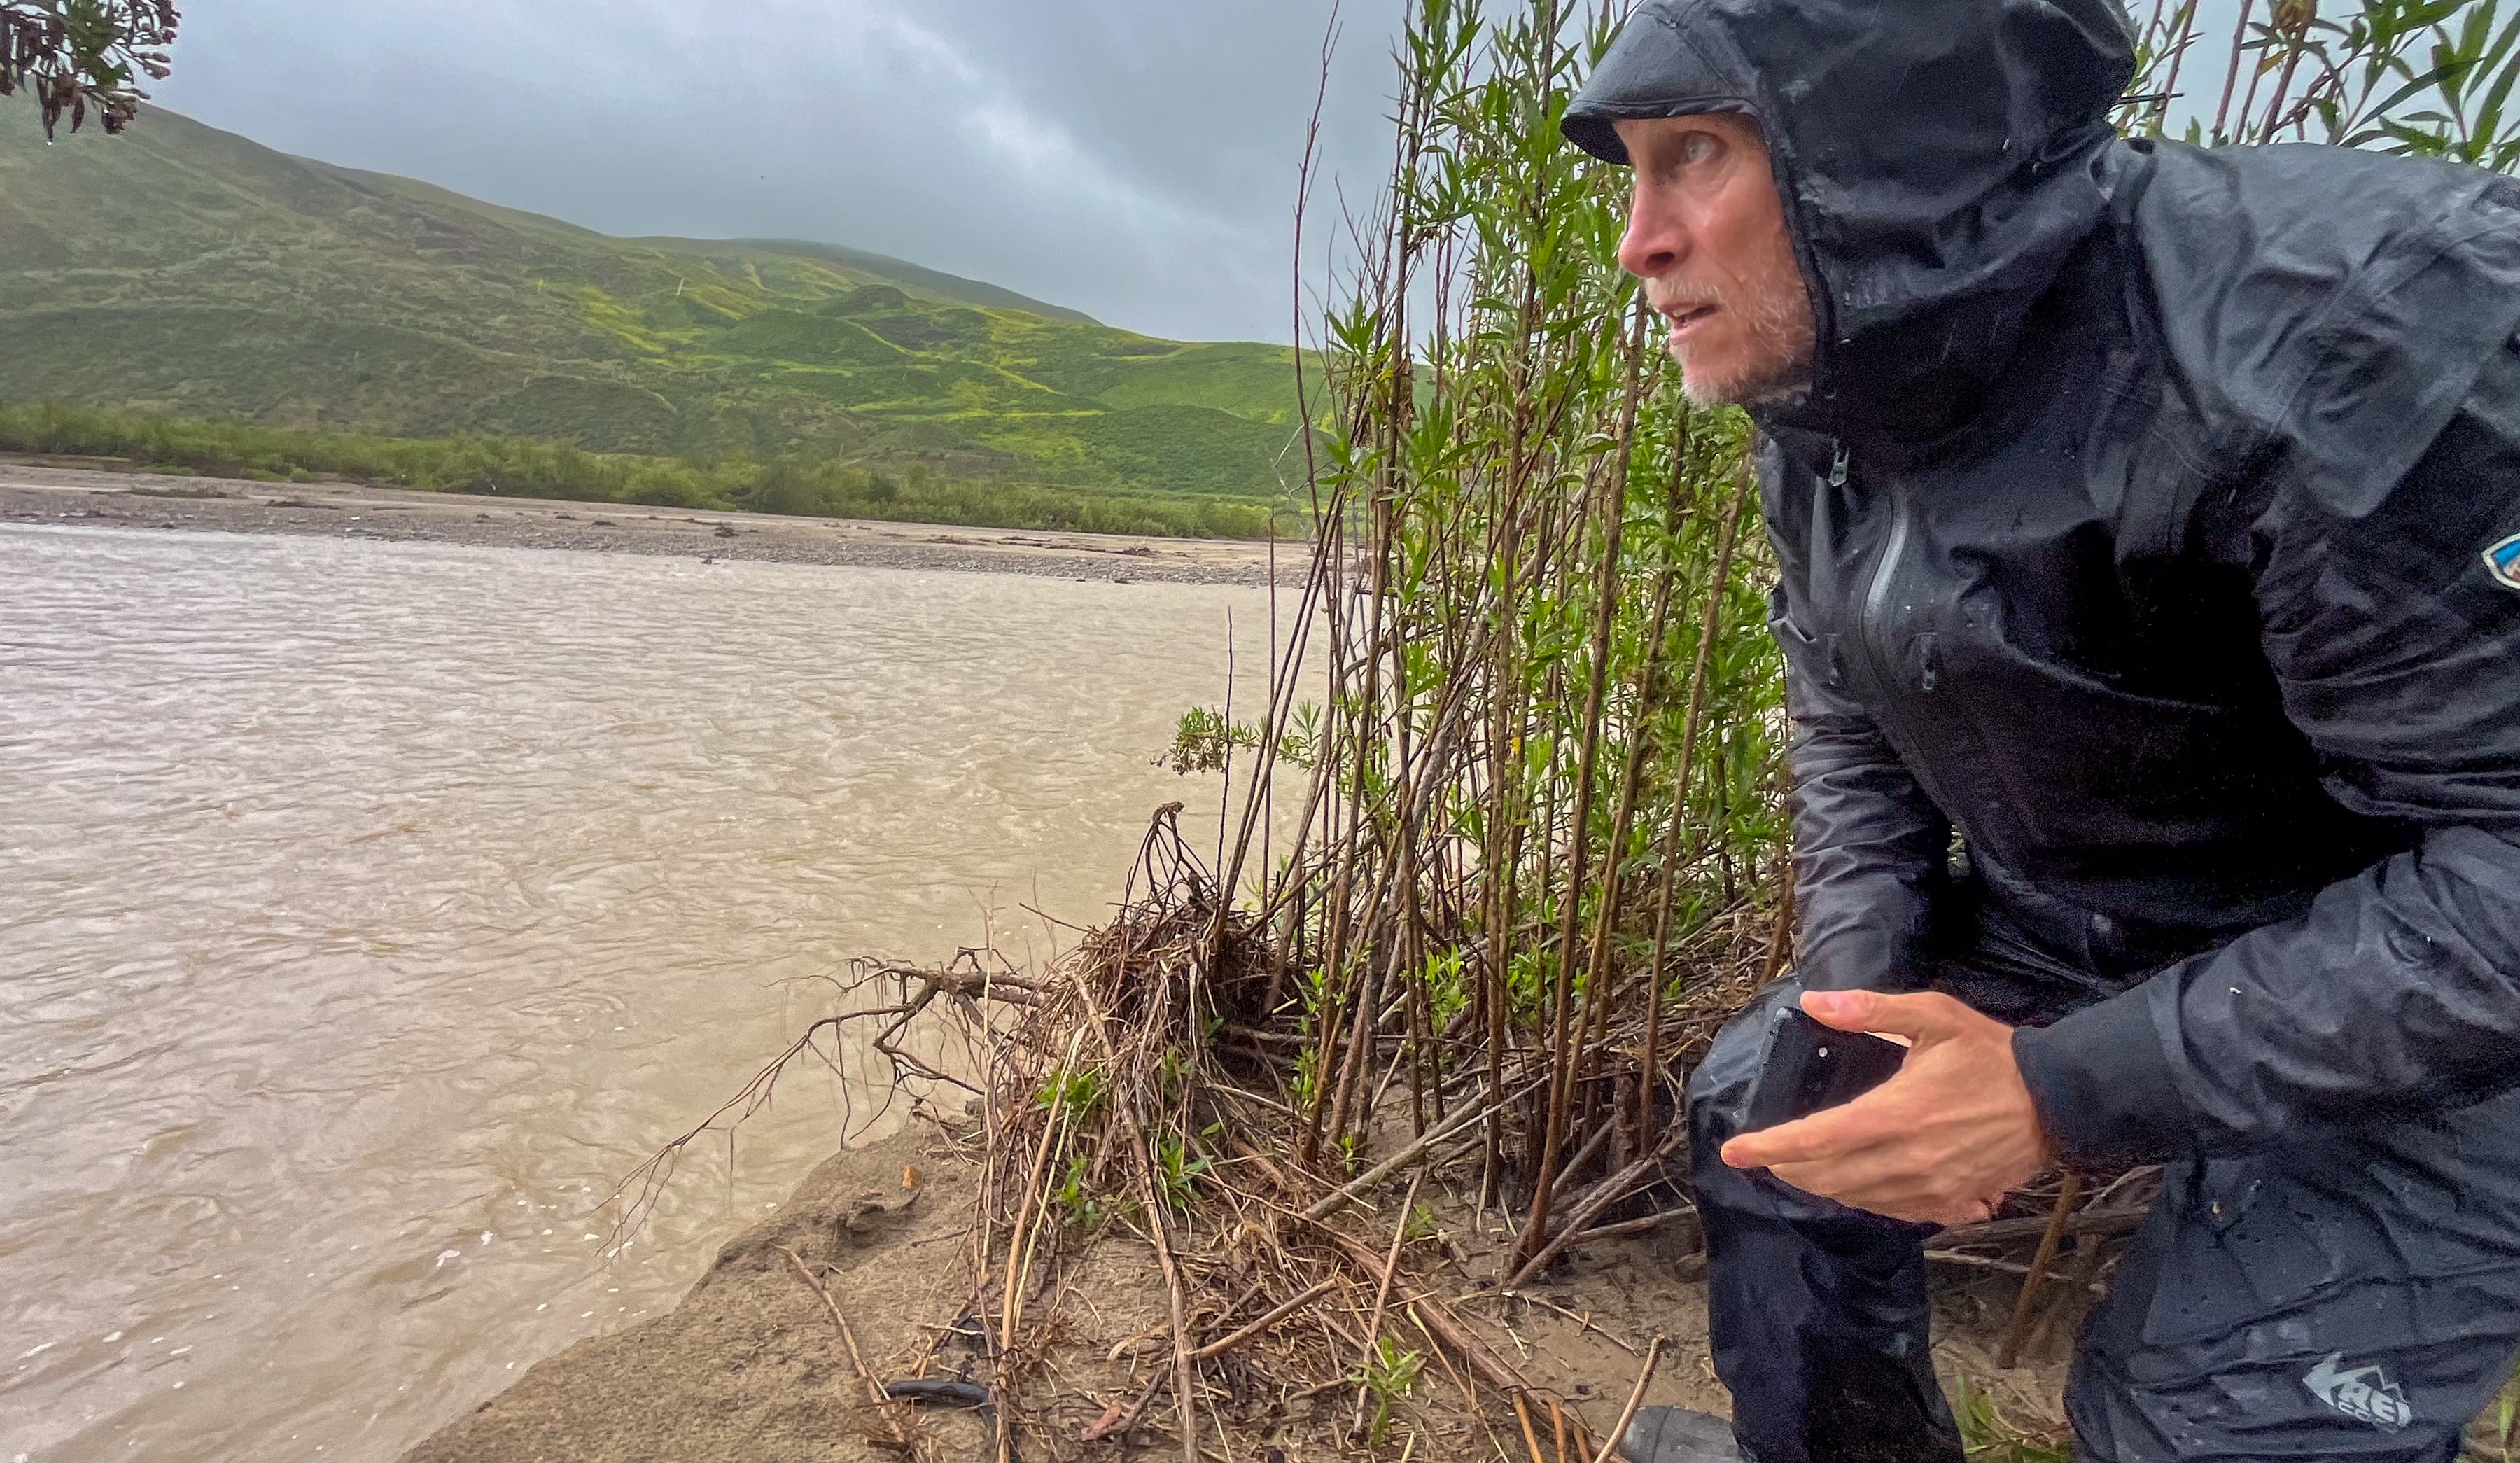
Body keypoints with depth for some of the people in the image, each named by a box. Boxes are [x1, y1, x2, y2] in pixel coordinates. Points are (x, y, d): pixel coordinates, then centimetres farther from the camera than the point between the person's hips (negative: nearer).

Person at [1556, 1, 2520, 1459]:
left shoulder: (2358, 337, -33)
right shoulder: (1825, 419, -8)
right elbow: (1852, 733, 3)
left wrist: (2066, 1094, -32)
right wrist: (1865, 985, -10)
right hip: (2062, 924, 7)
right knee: (1764, 1116, 11)